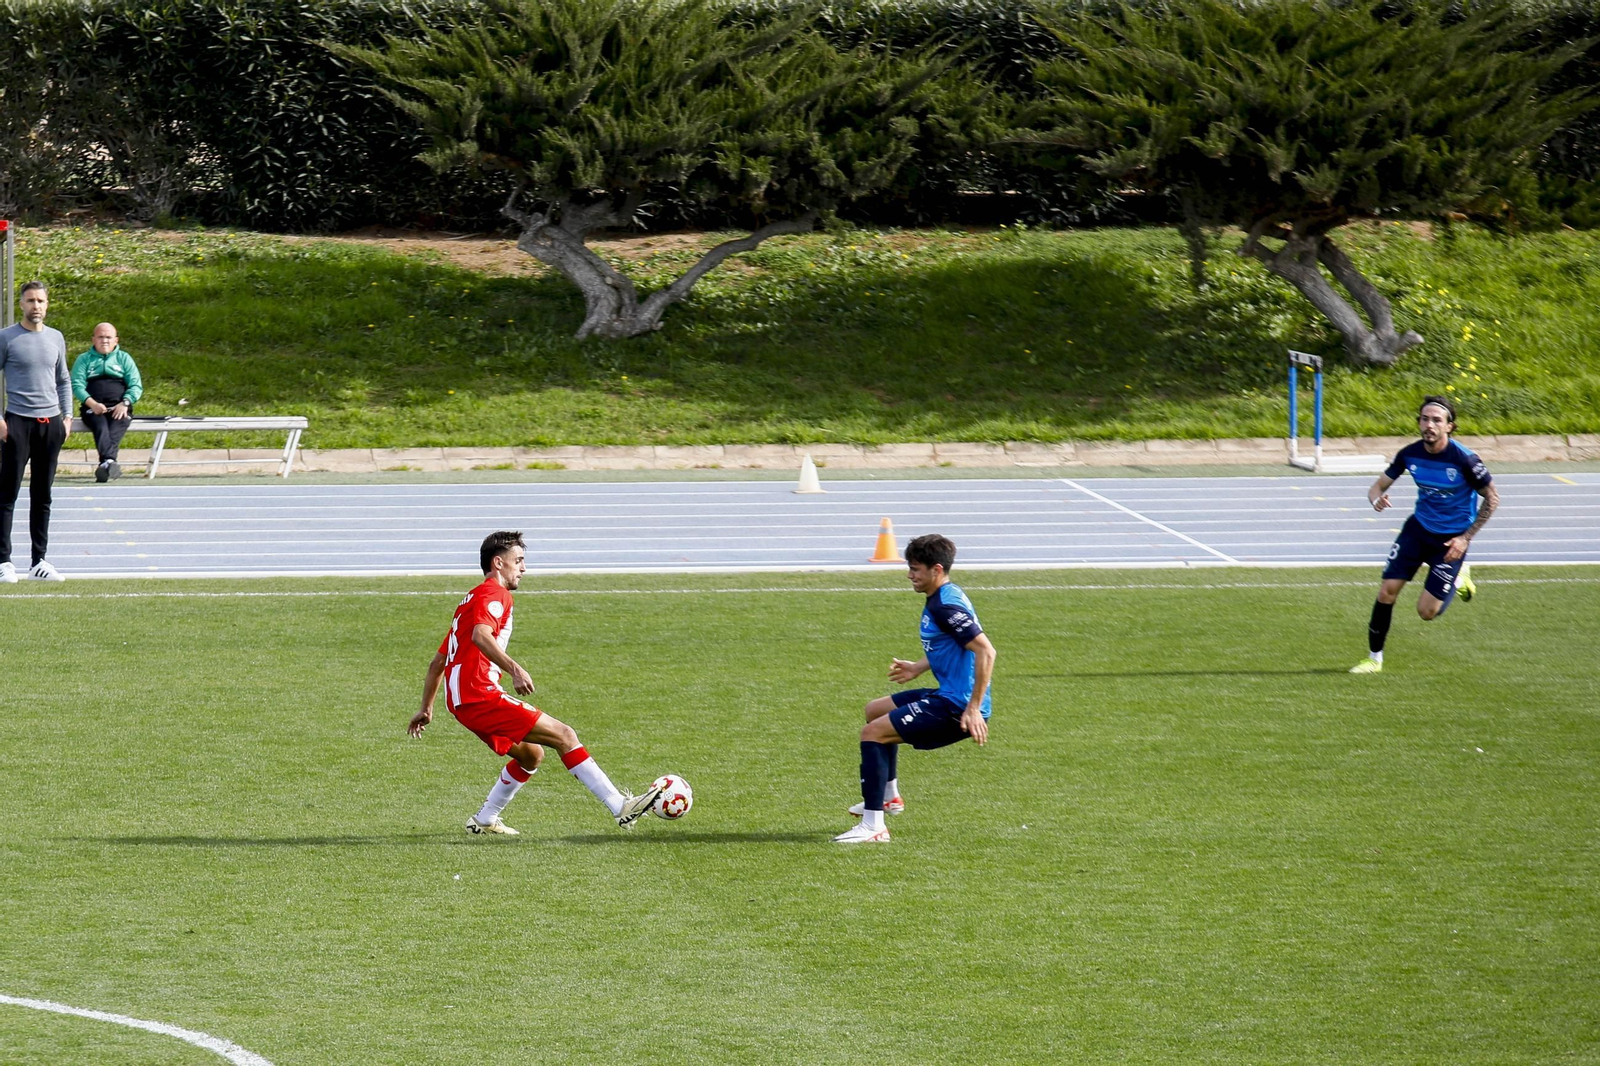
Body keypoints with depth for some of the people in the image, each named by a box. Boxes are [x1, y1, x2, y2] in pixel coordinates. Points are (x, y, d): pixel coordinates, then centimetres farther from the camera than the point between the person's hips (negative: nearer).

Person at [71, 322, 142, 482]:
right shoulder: (84, 359, 20)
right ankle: (109, 460, -59)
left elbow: (136, 386, 11)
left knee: (116, 427, -33)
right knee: (101, 426, -34)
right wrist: (92, 403, -13)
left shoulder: (124, 358, 22)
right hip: (93, 407, -1)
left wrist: (125, 403, -10)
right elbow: (77, 385, 6)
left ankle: (106, 464, -54)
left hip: (119, 408, 1)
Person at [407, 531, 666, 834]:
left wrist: (426, 709, 34)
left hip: (463, 701, 10)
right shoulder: (495, 594, -4)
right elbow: (480, 635, -27)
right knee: (563, 735, -13)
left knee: (531, 755, 22)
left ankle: (484, 820, 25)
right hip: (479, 695, -10)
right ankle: (620, 807, -19)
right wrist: (514, 669, -37)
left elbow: (437, 662, 30)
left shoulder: (472, 599, 26)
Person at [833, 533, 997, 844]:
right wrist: (918, 667, 21)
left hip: (956, 707, -11)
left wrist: (974, 707, -28)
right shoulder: (939, 599, 12)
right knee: (875, 710, 27)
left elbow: (985, 651, -26)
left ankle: (873, 826, -16)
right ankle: (888, 795, 38)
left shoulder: (946, 605, -20)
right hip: (948, 695, 11)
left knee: (873, 732, -15)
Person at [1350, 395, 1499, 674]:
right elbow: (1379, 485, 1)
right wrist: (1376, 499, -25)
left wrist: (1466, 538, -12)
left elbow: (1492, 498, -10)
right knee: (1387, 590, -10)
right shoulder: (1409, 455, -10)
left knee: (1427, 612, -4)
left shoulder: (1464, 459, -22)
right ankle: (1374, 658, 7)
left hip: (1451, 538, -4)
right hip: (1418, 528, 4)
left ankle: (1458, 579, 27)